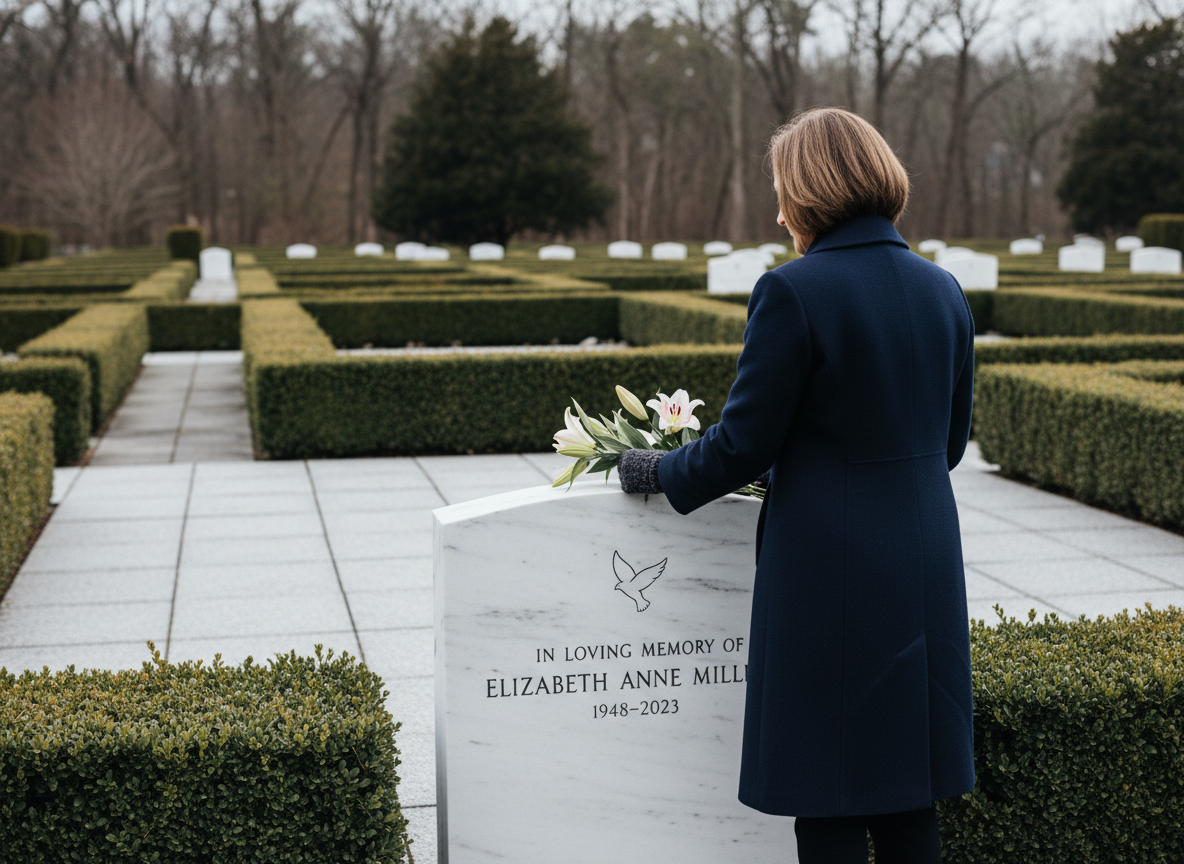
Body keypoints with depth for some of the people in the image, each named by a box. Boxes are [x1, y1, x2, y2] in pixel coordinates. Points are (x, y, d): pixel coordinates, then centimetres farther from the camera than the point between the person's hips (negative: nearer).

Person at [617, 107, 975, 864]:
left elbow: (744, 447, -11)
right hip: (925, 573, 7)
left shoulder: (794, 292, -14)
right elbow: (949, 441, 14)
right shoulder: (942, 291, 6)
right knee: (908, 802, 15)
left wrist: (659, 473, 6)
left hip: (829, 573, -6)